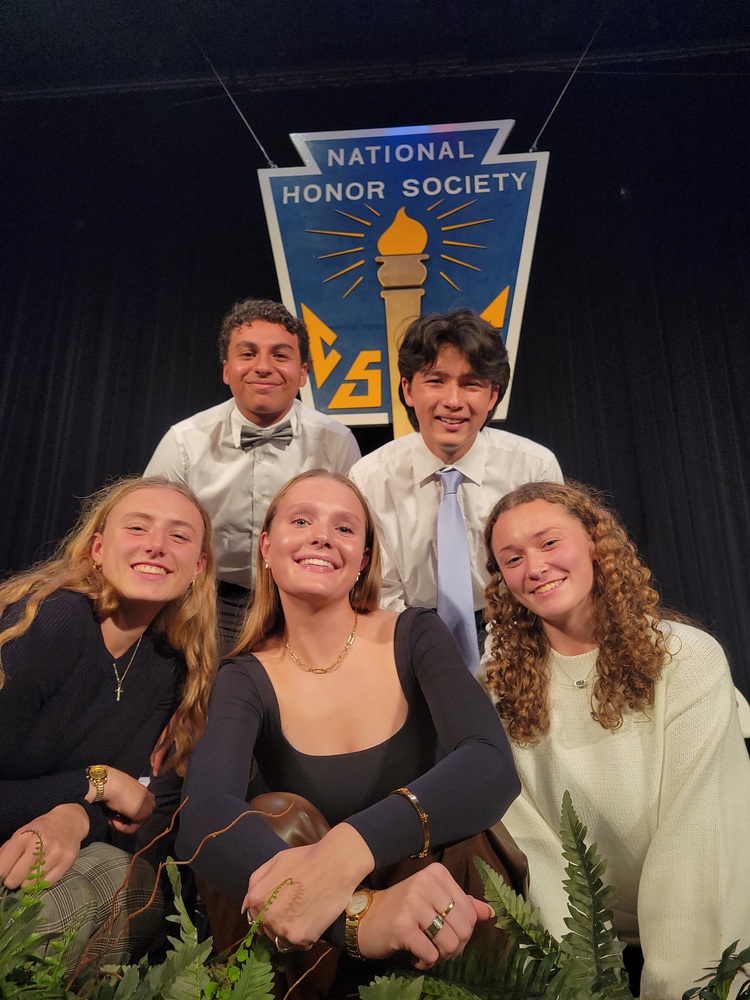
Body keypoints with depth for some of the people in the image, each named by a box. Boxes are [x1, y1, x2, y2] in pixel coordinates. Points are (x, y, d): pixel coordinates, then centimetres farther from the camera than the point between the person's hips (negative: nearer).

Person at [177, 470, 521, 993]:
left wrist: (351, 849, -43)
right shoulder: (246, 679, -7)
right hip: (312, 947, 2)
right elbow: (205, 818, -26)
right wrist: (357, 915, -45)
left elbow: (492, 765, -25)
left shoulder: (416, 635, -8)